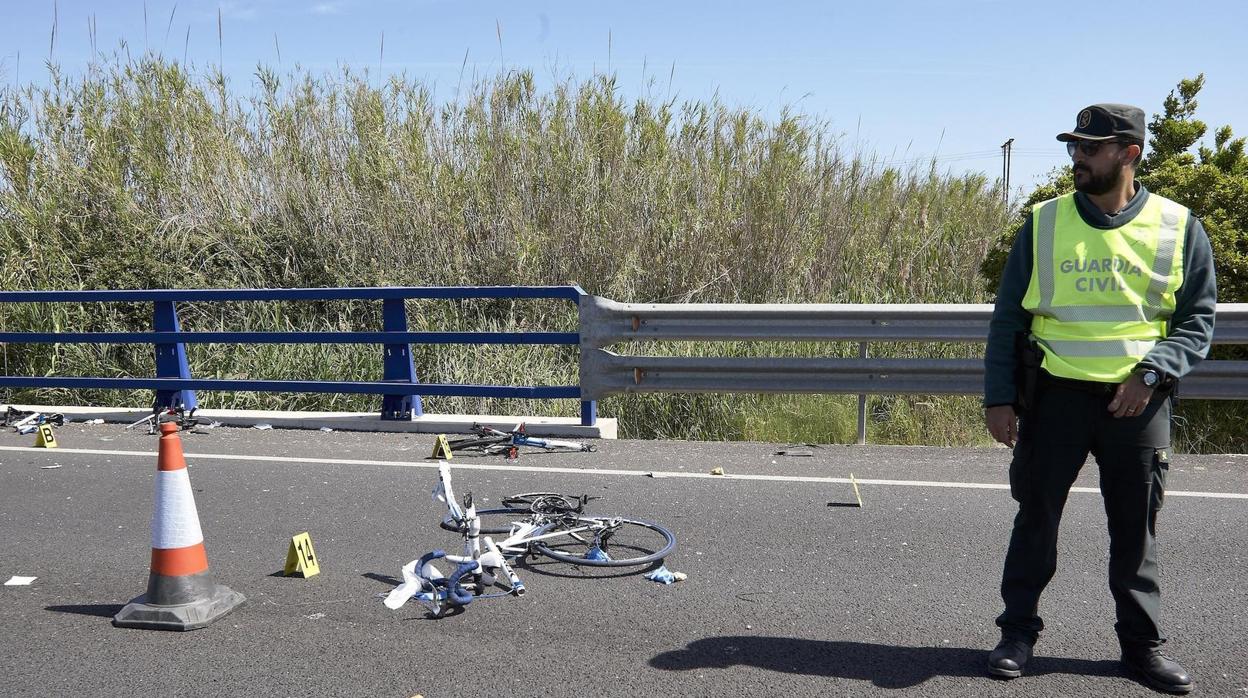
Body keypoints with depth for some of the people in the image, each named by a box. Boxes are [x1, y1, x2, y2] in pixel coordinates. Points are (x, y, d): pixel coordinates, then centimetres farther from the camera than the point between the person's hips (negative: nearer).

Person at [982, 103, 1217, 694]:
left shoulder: (1178, 229, 0)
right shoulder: (1044, 224, 1)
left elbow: (1197, 322, 3)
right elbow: (1008, 318, 3)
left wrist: (1150, 373, -15)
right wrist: (998, 397, -3)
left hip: (1138, 400, 0)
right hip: (1056, 394, 0)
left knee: (1136, 525, 10)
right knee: (1036, 515, 7)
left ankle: (1141, 643, 25)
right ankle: (1018, 633, 20)